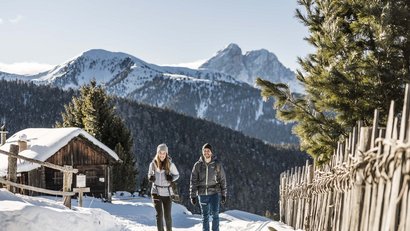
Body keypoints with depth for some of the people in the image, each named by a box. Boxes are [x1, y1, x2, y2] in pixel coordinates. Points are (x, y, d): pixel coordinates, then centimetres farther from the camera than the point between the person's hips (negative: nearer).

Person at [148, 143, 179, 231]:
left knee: (167, 215, 5)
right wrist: (150, 177, -10)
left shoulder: (170, 164, -5)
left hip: (167, 192, 0)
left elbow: (177, 174, 7)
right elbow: (149, 174, 13)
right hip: (156, 192, 0)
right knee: (159, 214, -3)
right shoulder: (153, 164, -2)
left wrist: (172, 178, -14)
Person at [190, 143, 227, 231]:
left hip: (214, 193, -1)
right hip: (202, 194, 1)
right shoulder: (198, 165, -1)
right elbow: (193, 181, 1)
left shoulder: (217, 164, -1)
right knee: (205, 216, 10)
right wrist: (193, 196, -2)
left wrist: (223, 194, 1)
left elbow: (222, 180, 3)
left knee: (215, 214, -6)